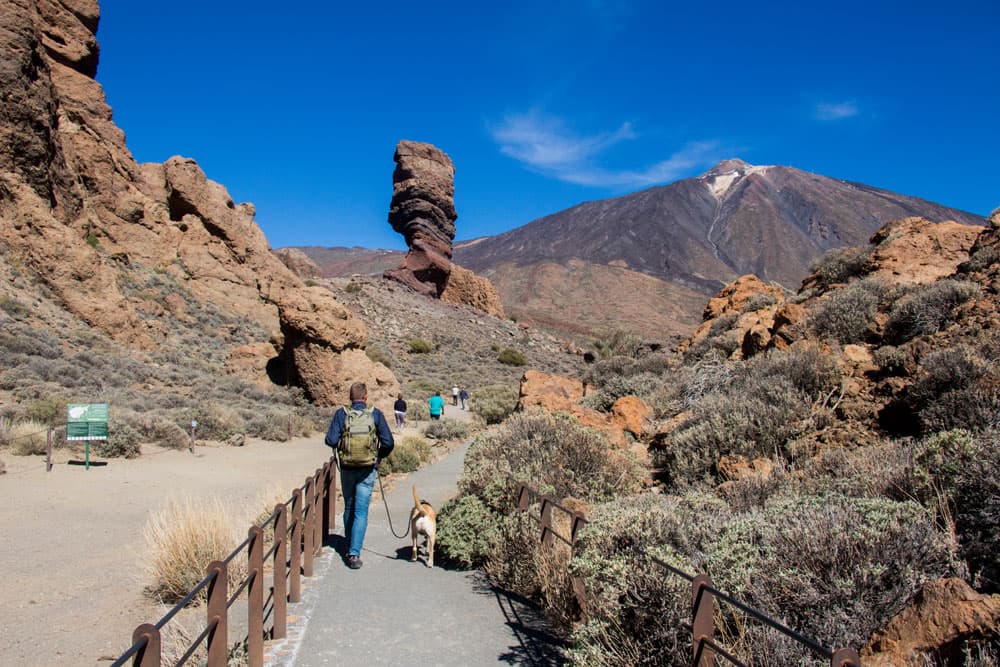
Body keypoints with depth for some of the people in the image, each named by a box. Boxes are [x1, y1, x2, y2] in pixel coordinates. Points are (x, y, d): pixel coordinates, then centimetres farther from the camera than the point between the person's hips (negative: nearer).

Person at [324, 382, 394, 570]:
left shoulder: (341, 414, -4)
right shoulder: (375, 414, -5)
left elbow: (331, 440, -11)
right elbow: (388, 443, -7)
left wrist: (339, 448, 12)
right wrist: (380, 456, 12)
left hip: (347, 468, 2)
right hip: (368, 470, -1)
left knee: (349, 508, 19)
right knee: (361, 512, 0)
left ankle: (349, 547, 31)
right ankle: (354, 553, -8)